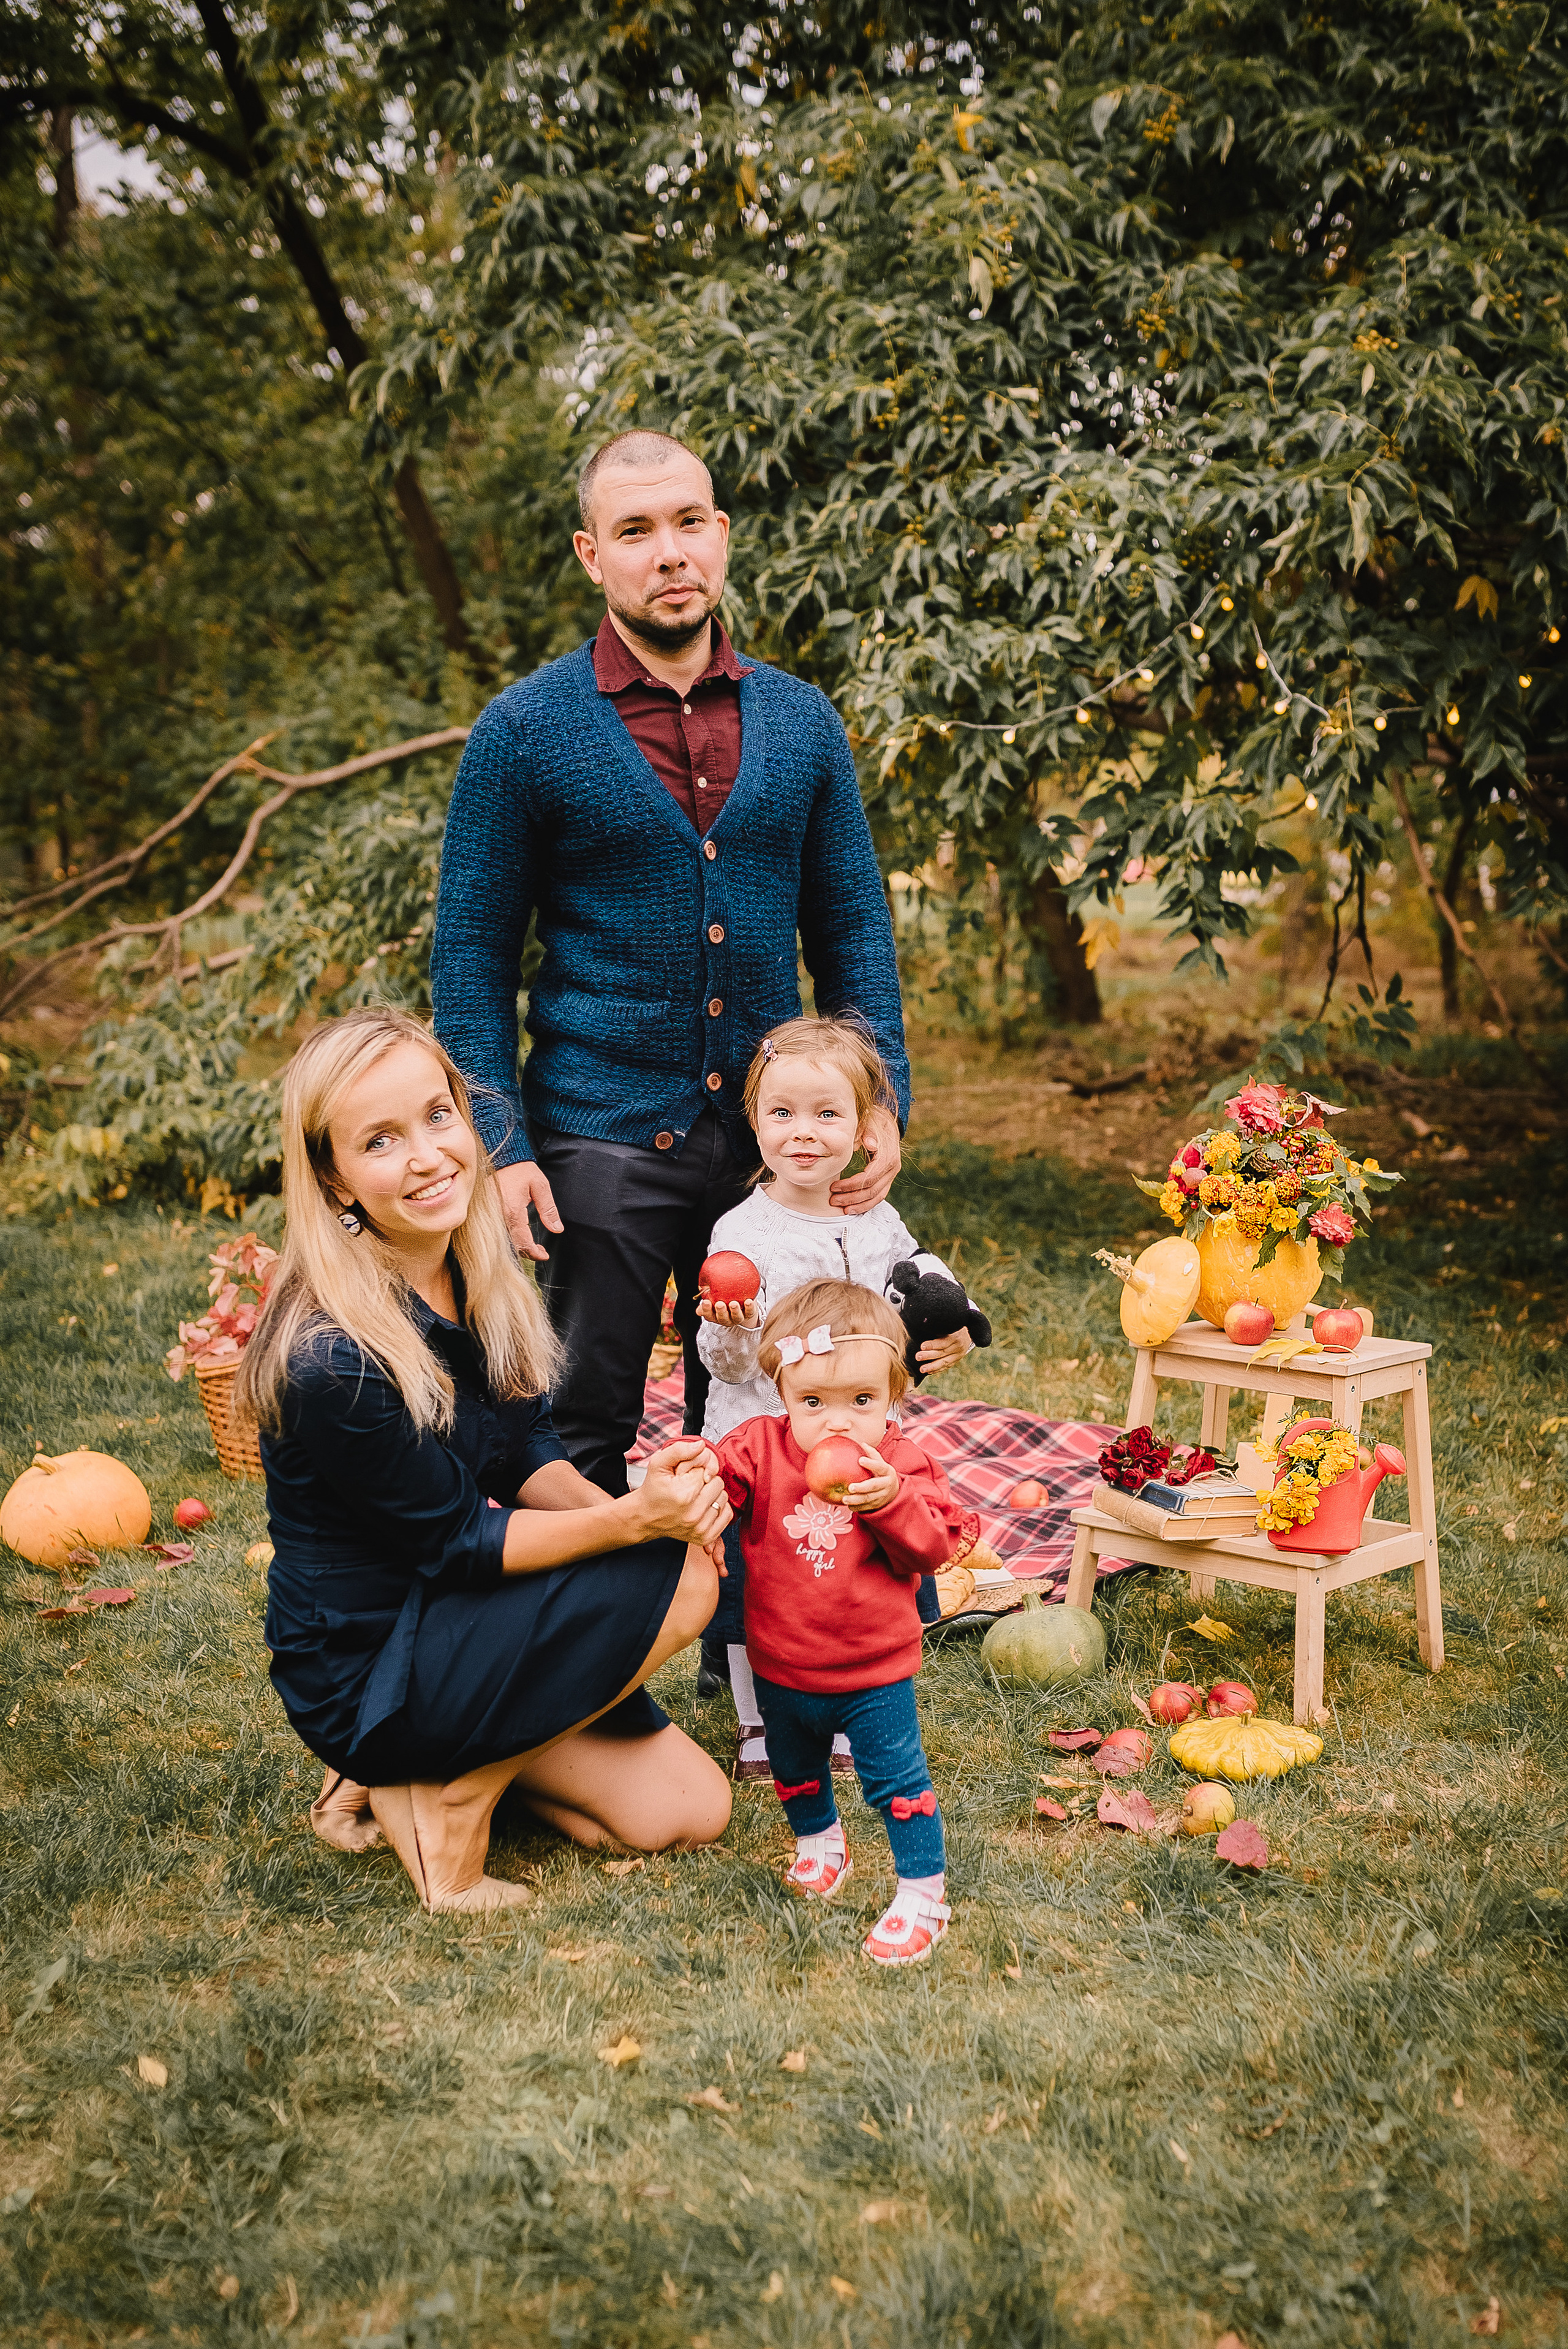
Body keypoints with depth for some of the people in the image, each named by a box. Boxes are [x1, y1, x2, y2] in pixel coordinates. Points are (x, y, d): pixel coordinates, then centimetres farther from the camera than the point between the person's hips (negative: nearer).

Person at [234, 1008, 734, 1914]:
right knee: (681, 1579, -20)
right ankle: (449, 1792, -5)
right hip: (362, 1677, -7)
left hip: (449, 1609, 7)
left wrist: (627, 1503, -18)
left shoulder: (479, 1271, -4)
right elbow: (457, 1538, -20)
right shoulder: (335, 1358, -29)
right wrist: (634, 1520, -29)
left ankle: (449, 1755, 13)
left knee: (691, 1810, 3)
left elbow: (530, 1452, 1)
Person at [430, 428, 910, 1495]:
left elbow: (853, 923, 10)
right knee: (579, 1443, 5)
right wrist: (501, 1146, -11)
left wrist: (884, 1097, -2)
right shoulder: (525, 729, -4)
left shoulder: (802, 720, 6)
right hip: (597, 1144, -3)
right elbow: (472, 950, -3)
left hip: (772, 1142, 3)